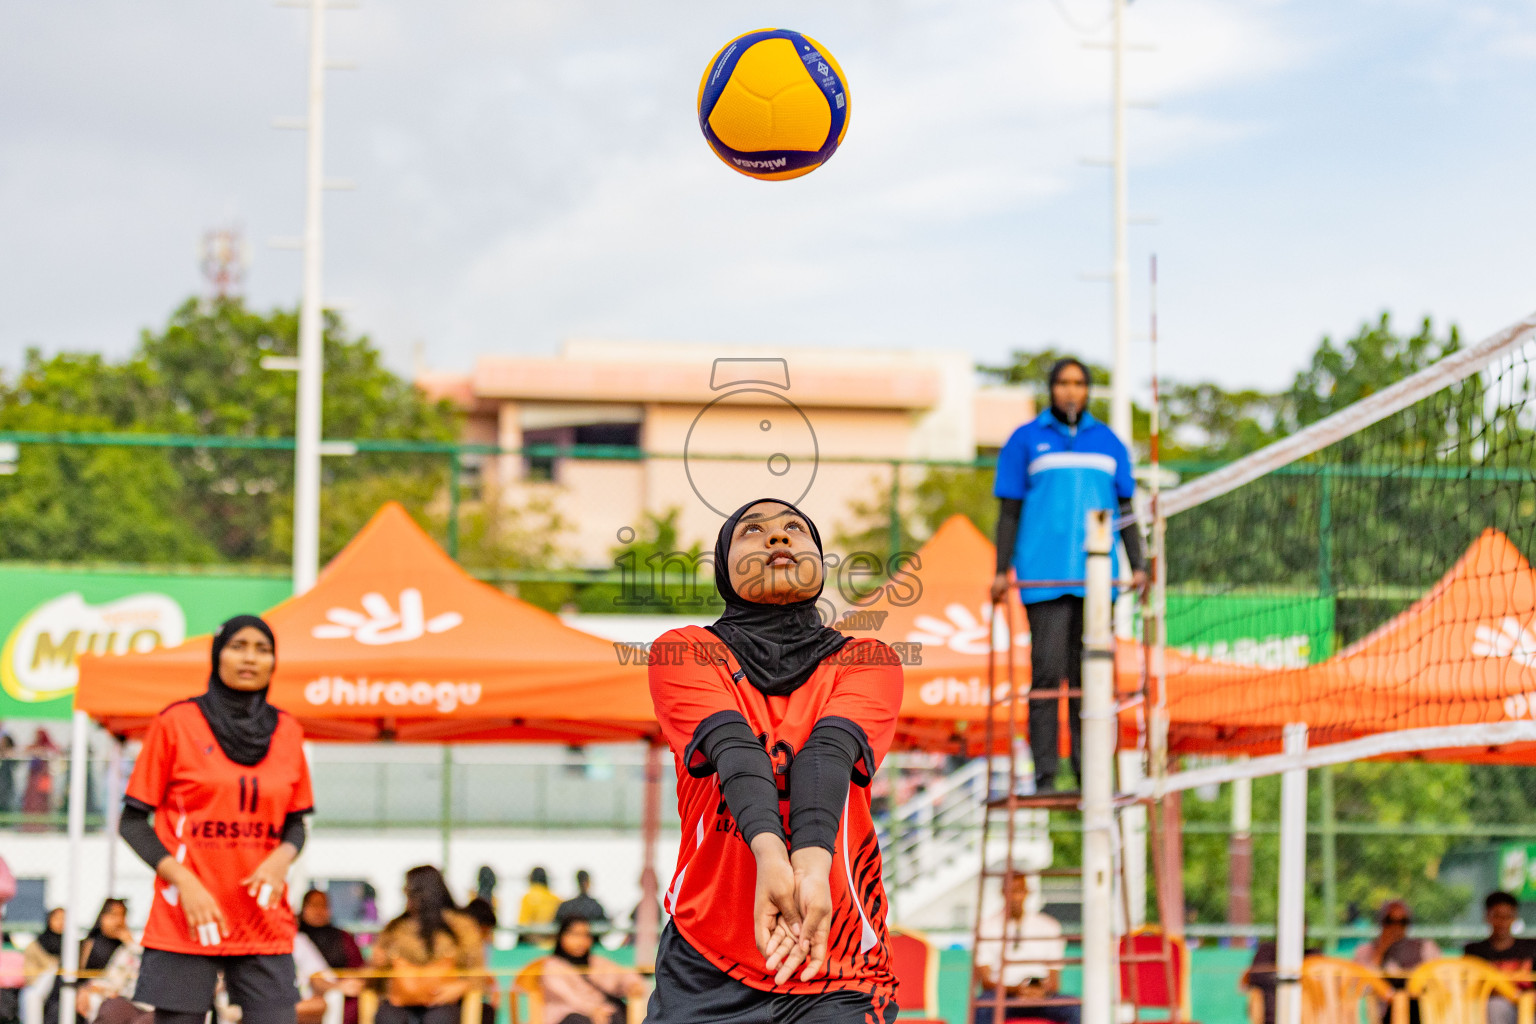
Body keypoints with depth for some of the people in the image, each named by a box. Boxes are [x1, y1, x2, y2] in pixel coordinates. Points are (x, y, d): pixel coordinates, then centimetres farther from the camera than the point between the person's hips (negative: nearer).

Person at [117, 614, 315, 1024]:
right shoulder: (176, 723, 0)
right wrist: (184, 880, -12)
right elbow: (133, 821, 1)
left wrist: (281, 859, -5)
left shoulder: (286, 732, 11)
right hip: (184, 925, -3)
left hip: (266, 924, 3)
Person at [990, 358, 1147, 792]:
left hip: (1096, 576, 3)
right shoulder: (1026, 441, 6)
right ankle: (1044, 773, -5)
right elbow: (1009, 511, 4)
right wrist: (1002, 571, -5)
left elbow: (1125, 508, 16)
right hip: (1044, 576, -3)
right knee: (1046, 670, -8)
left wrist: (1137, 565, 5)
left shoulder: (1108, 442, 14)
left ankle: (1088, 772, 6)